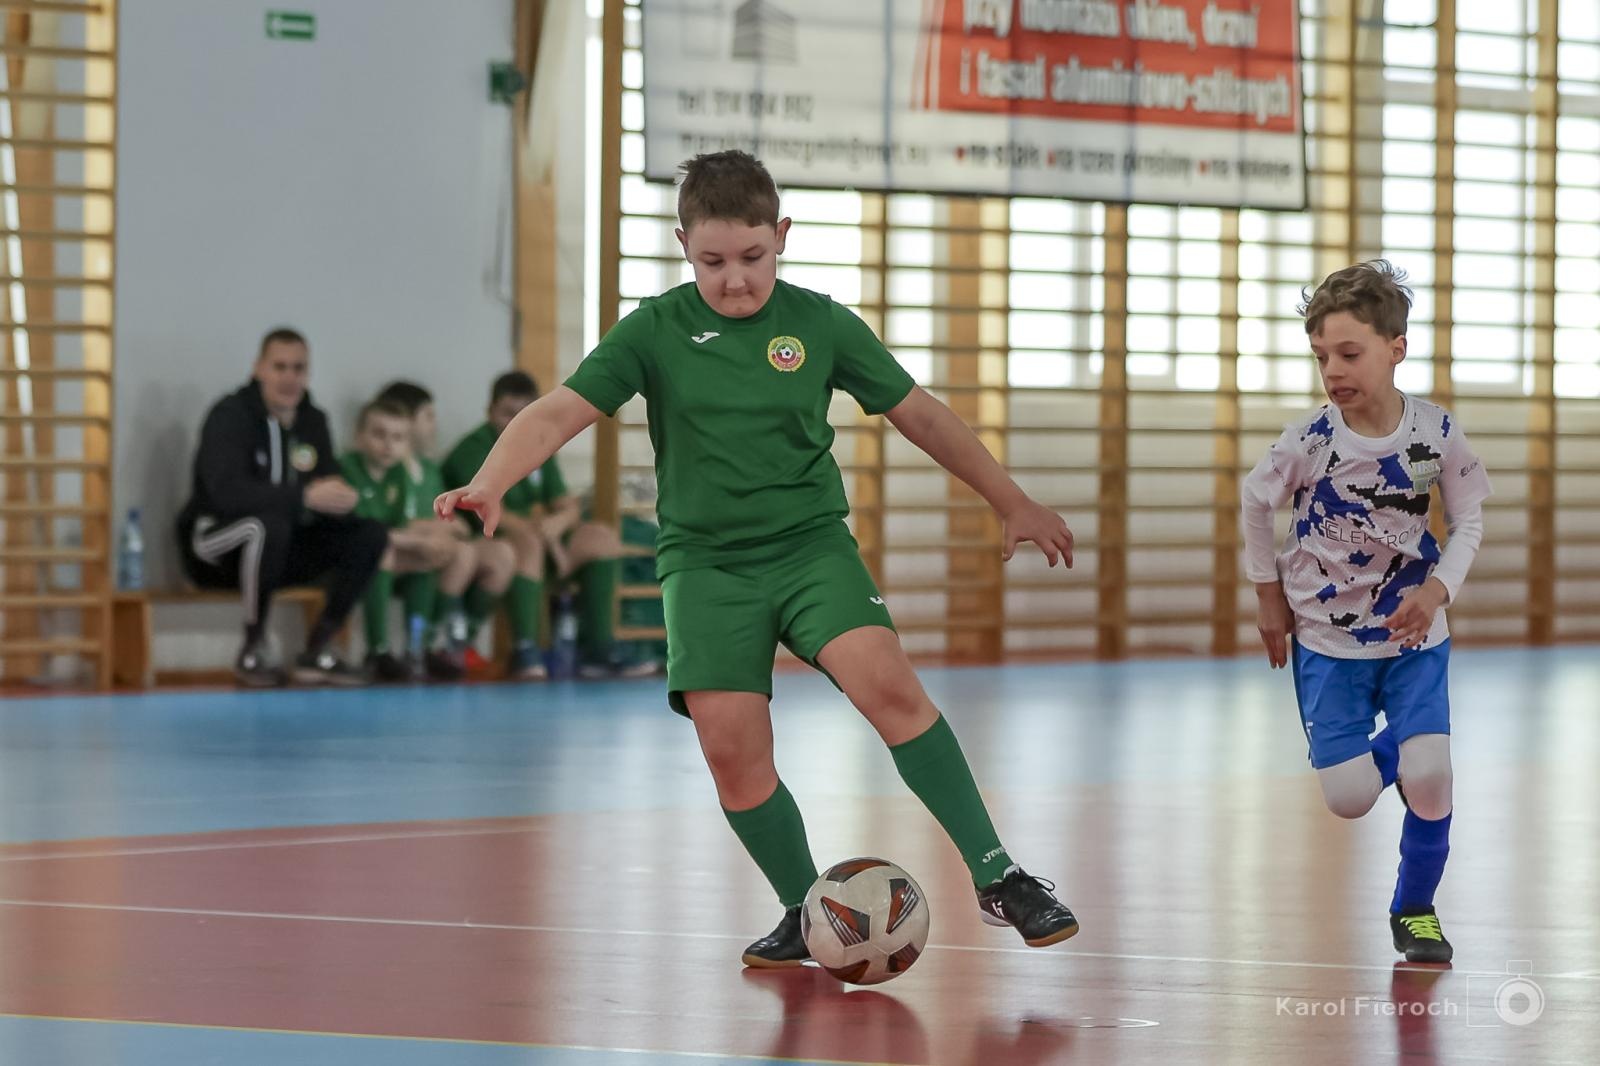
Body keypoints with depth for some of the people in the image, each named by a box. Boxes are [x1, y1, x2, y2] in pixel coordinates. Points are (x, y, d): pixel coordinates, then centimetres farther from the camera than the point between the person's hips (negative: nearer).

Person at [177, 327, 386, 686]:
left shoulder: (312, 421, 6)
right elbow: (227, 492, -32)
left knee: (370, 535, -9)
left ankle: (317, 650, -5)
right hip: (215, 543, -7)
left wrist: (340, 497, -23)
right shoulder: (230, 415, -16)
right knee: (266, 524, -40)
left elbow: (330, 488, 3)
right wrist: (305, 497, -38)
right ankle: (253, 650, -24)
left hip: (279, 549, 7)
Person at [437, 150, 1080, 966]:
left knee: (886, 684, -23)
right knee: (730, 742, -13)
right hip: (706, 561, 1)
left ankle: (997, 876, -19)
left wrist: (1012, 503, 18)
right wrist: (487, 485, -30)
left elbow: (918, 414, 12)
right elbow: (561, 412, -11)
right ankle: (807, 915, 8)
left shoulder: (819, 325, 1)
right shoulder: (655, 332, -2)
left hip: (811, 542, 0)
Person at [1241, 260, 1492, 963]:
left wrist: (1438, 588, -18)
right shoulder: (1309, 441, -17)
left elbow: (1469, 519, -2)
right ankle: (1390, 755, 34)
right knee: (1350, 800, -5)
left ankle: (1415, 909, 13)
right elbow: (1255, 501, 1)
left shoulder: (1436, 433, -14)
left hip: (1415, 635, 0)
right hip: (1328, 638, 0)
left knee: (1429, 777, -14)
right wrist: (1269, 593, 5)